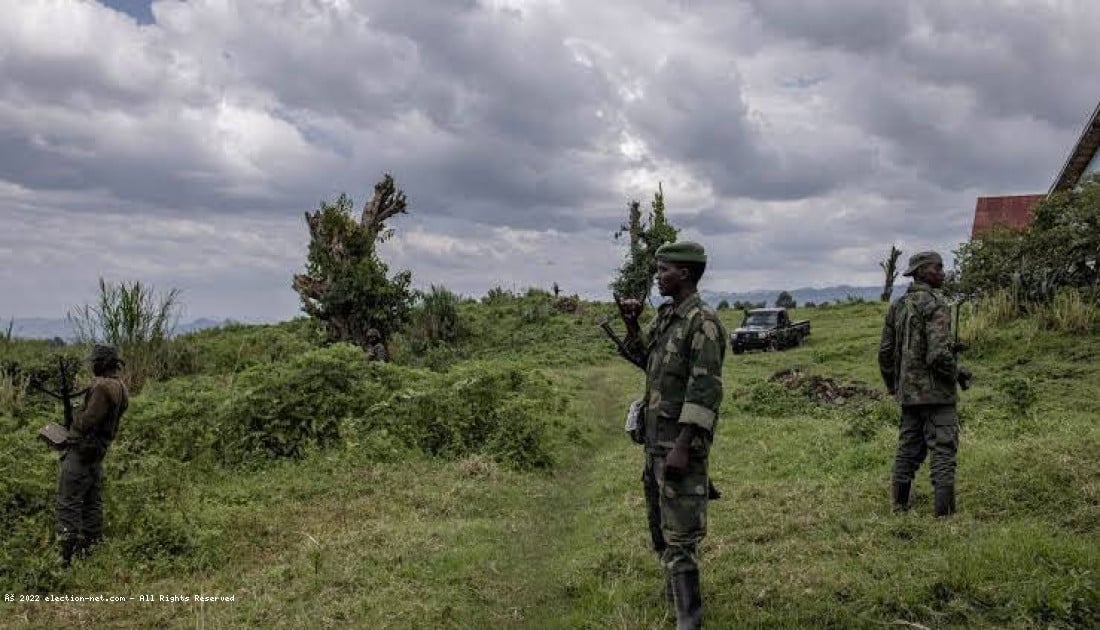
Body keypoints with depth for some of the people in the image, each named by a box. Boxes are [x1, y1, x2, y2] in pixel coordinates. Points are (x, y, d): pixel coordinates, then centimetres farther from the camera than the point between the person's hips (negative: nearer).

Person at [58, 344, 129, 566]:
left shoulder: (103, 387, -19)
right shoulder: (121, 389, 10)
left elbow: (86, 422, -21)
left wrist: (75, 415, -2)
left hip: (80, 452, -9)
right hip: (98, 453, 9)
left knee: (68, 502, -5)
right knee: (92, 502, 14)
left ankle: (66, 555, -6)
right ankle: (91, 549, 19)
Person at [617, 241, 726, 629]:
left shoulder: (703, 323, -17)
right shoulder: (665, 316, 10)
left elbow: (705, 390, -22)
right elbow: (647, 360, 24)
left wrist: (682, 446, -26)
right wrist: (630, 324, 9)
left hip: (680, 441, -9)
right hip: (654, 437, 9)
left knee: (680, 531, -7)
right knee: (659, 523, 20)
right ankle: (676, 593, 38)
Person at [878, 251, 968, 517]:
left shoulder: (897, 306, 9)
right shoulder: (935, 305, -14)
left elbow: (885, 351, 11)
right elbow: (938, 354, -24)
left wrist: (893, 386, 22)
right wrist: (957, 372, -5)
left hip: (908, 392, 7)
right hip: (936, 392, -7)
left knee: (908, 449, 15)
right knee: (944, 450, -1)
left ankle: (899, 503, 20)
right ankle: (944, 510, -1)